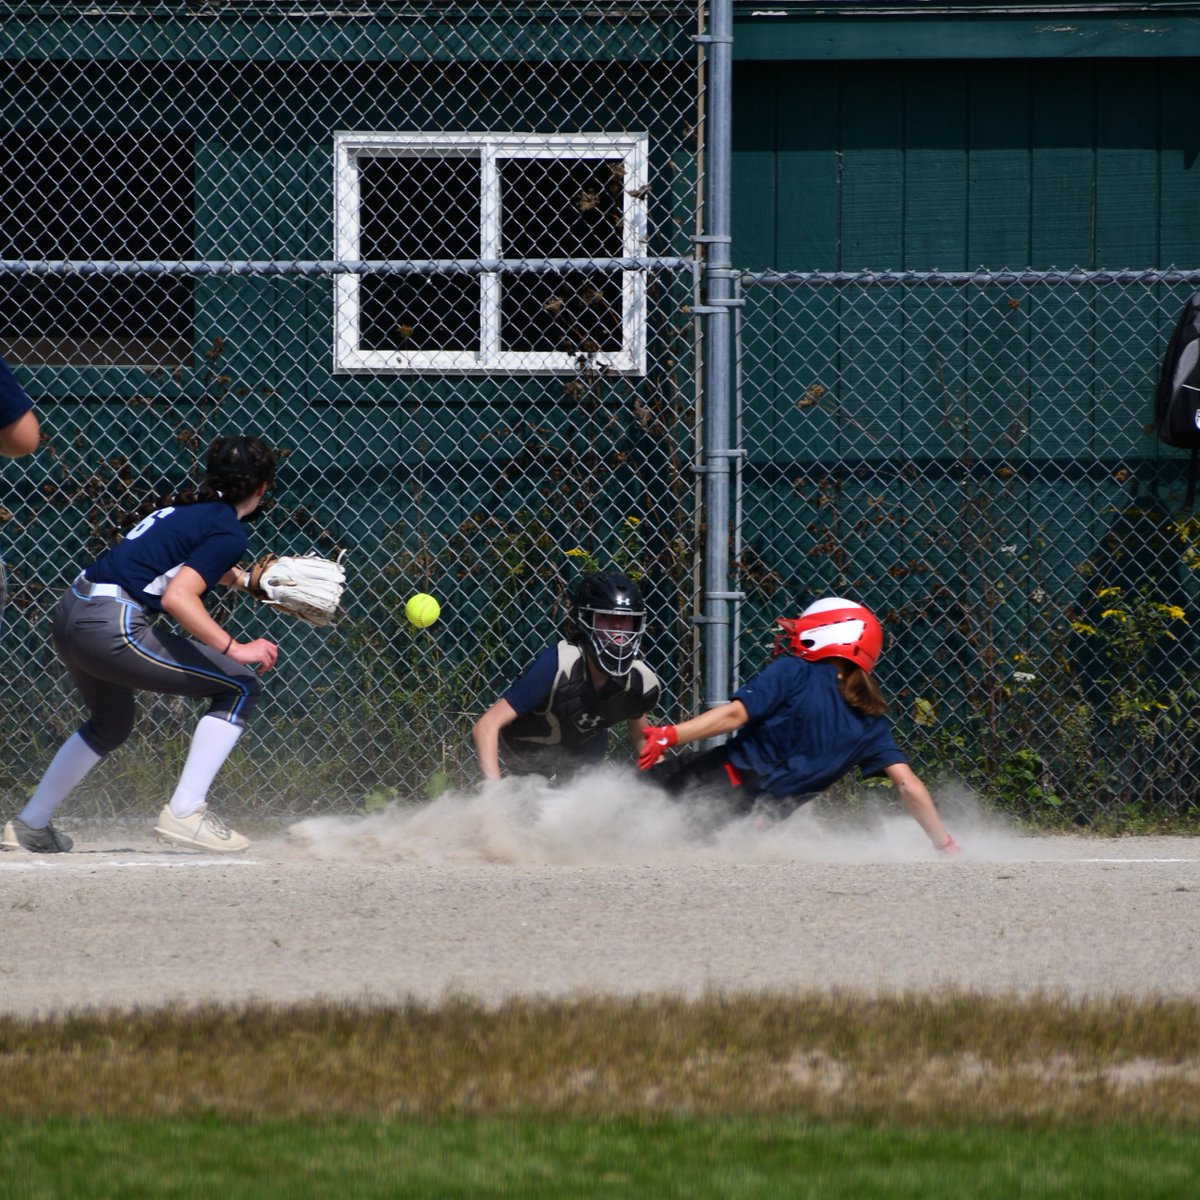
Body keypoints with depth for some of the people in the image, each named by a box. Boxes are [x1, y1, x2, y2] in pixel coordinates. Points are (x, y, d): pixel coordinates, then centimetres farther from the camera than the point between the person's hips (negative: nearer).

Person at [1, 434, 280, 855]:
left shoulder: (185, 507, 18)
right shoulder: (228, 532, -7)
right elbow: (177, 598, -20)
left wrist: (239, 578, 43)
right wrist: (234, 648, -22)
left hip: (69, 614, 9)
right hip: (113, 627, -9)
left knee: (110, 724, 34)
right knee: (240, 686, 0)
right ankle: (184, 812, -5)